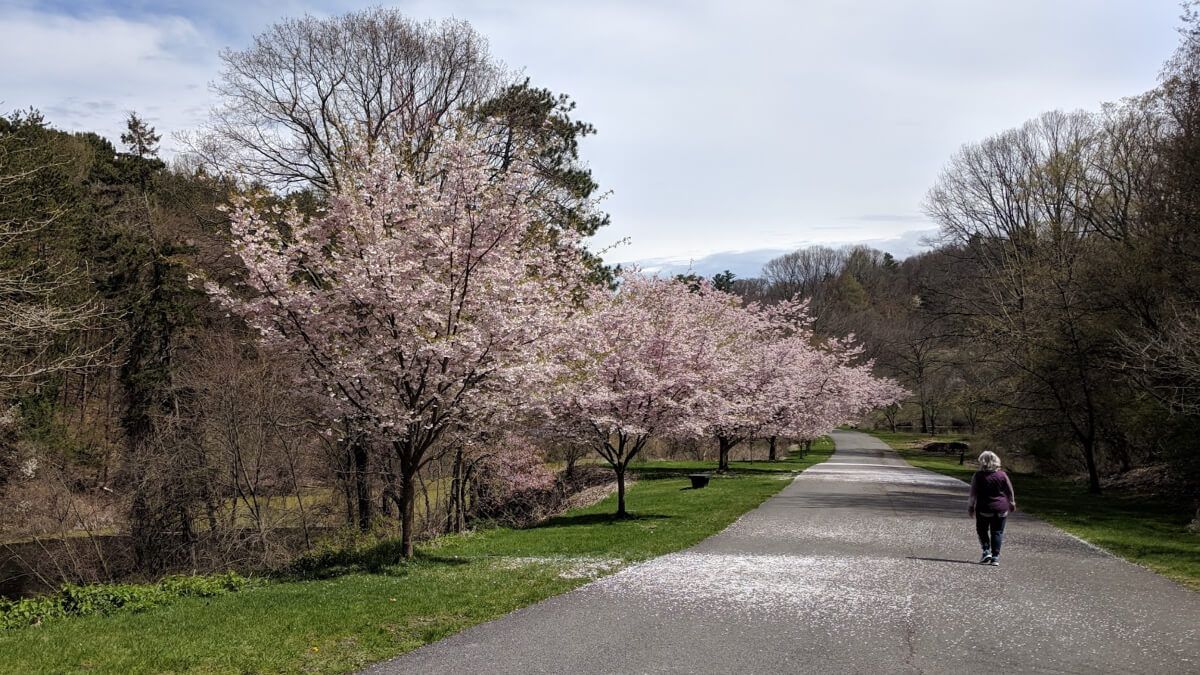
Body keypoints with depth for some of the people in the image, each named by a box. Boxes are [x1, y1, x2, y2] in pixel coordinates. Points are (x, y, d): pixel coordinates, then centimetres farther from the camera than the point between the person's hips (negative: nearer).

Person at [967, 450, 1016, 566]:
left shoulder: (978, 476, -8)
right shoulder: (1002, 474, -2)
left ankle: (986, 551, 0)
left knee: (982, 530, 15)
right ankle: (995, 557, 2)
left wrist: (970, 507, 2)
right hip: (1001, 509, 2)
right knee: (997, 532, 7)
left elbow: (973, 494, -8)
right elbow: (1010, 492, 5)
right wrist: (1012, 504, 18)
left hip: (984, 509, -2)